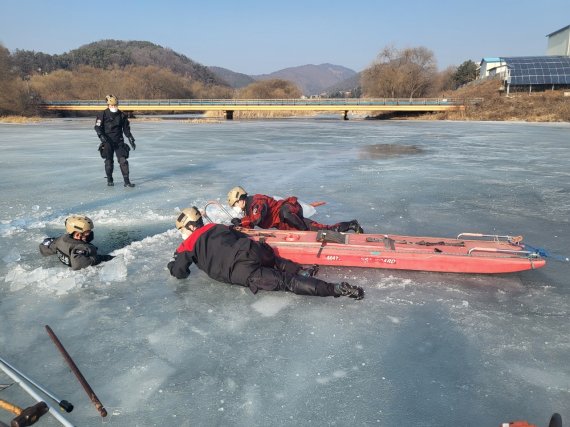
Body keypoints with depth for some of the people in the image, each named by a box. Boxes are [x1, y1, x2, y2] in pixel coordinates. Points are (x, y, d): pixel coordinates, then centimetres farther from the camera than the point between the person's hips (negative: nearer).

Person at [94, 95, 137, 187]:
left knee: (123, 160, -7)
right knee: (109, 161, 4)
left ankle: (126, 181, -5)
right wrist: (102, 136, -22)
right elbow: (97, 127, -7)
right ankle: (109, 180, 20)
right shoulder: (103, 115, -4)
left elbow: (126, 128, 10)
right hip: (107, 142, -2)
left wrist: (130, 139, 4)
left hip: (119, 141, 2)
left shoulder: (122, 115, 4)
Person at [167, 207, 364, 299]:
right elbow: (244, 237, 37)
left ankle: (334, 289, -29)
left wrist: (173, 264, 35)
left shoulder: (188, 244, 16)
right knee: (274, 261, 38)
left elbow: (179, 272, 13)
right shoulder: (216, 226, 32)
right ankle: (300, 271, 9)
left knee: (285, 282, -15)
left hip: (238, 271, -6)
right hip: (252, 248, 6)